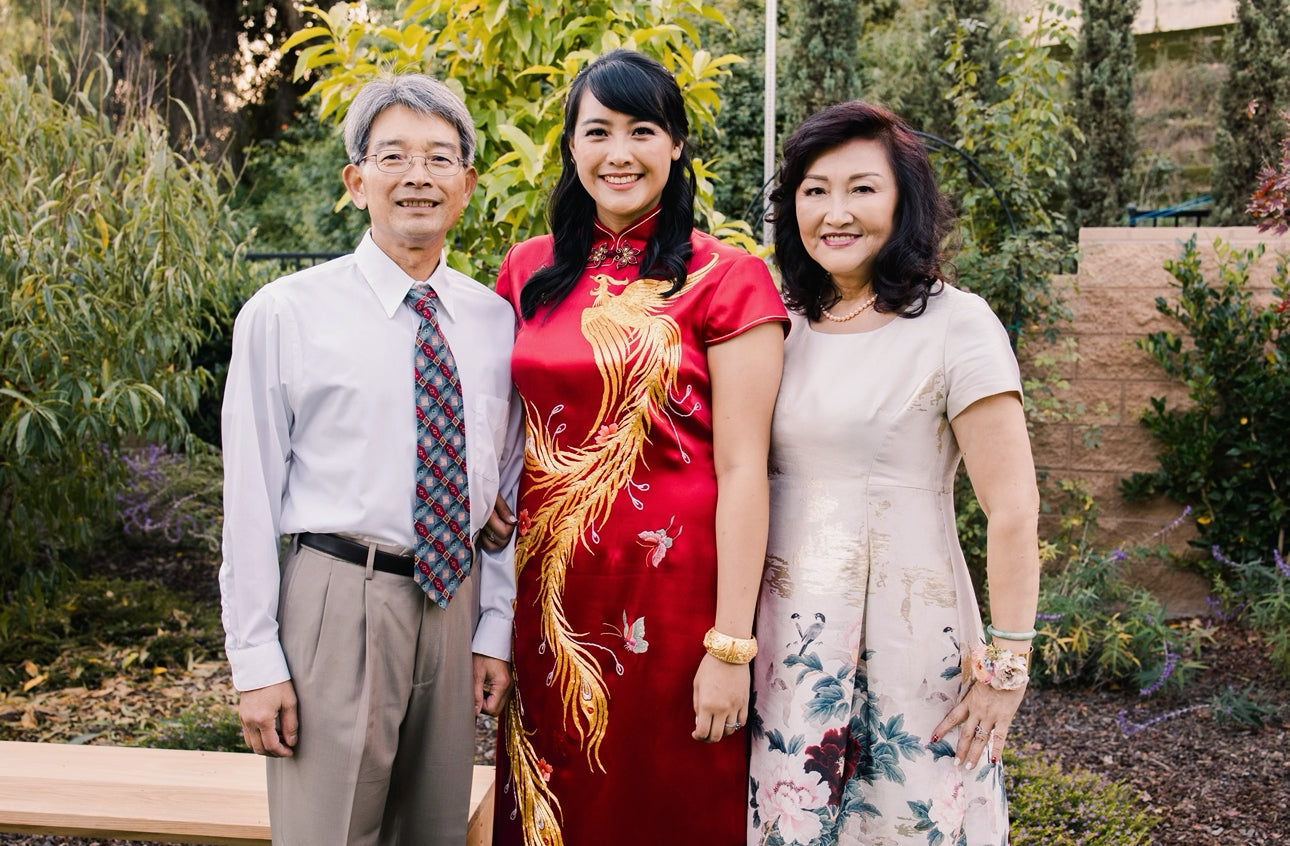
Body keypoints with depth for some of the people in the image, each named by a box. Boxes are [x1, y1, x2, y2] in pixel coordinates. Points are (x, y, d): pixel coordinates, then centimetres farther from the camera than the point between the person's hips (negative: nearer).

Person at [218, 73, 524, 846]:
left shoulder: (497, 321, 4)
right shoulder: (285, 313, -7)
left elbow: (509, 486, 8)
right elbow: (251, 498, -6)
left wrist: (496, 629, 6)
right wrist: (257, 660, -7)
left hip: (456, 600, 4)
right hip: (340, 603, -3)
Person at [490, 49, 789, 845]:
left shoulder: (727, 280, -7)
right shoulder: (530, 271, 7)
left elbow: (742, 468, -11)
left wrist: (731, 647, -14)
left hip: (669, 592, -4)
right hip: (550, 595, 4)